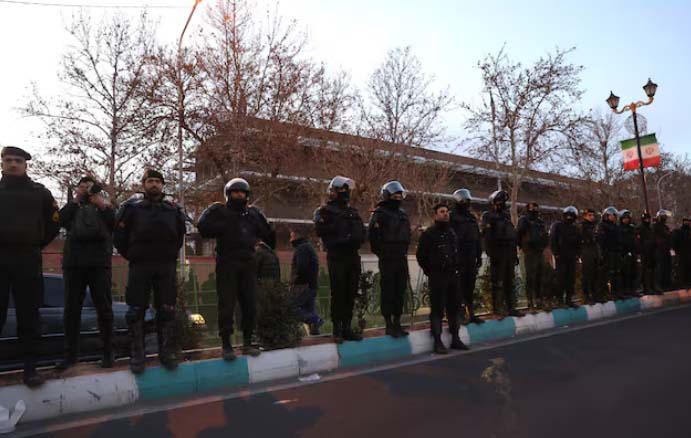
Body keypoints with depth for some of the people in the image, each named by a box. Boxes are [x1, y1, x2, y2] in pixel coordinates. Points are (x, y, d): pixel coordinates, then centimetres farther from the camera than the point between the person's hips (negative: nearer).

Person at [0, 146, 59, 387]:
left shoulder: (39, 192, 8)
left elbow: (54, 222, 14)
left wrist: (37, 245, 9)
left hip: (27, 260, -1)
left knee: (29, 315, 1)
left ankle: (30, 367, 7)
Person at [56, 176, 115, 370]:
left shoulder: (105, 207, 17)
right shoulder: (73, 207, 21)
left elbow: (115, 223, 0)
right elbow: (61, 221, 1)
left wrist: (103, 204, -8)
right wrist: (76, 200, -2)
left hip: (100, 262, -2)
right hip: (73, 262, 2)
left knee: (104, 308, -1)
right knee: (71, 309, 3)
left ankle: (108, 353, 5)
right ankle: (71, 354, 10)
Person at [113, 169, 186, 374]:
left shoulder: (173, 210, 11)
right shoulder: (132, 207, 4)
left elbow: (179, 237, 21)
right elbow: (119, 237, 7)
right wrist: (132, 257, 6)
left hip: (166, 267, 2)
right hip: (139, 268, -1)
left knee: (167, 311, 4)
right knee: (136, 311, 1)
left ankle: (166, 352, 14)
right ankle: (137, 354, 12)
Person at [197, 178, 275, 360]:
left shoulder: (253, 213, 16)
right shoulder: (219, 211, 4)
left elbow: (267, 233, 23)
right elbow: (203, 227, -12)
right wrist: (225, 227, -14)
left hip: (248, 264, 4)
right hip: (227, 265, -4)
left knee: (250, 305, 5)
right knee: (226, 305, -2)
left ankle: (247, 342, 17)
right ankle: (226, 344, 8)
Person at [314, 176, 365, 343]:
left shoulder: (353, 212, 19)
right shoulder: (325, 211, 1)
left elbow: (362, 233, 15)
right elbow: (320, 230, -14)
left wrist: (356, 239, -7)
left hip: (353, 256, 6)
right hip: (336, 257, -6)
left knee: (351, 294, 8)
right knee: (338, 294, -3)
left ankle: (347, 328, 17)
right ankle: (337, 330, 6)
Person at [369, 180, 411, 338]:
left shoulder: (403, 214, 16)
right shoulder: (379, 213, -7)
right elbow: (373, 237, -13)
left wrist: (404, 252, 13)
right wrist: (382, 254, -10)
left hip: (402, 259, 7)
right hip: (387, 260, -7)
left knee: (400, 291, 10)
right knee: (388, 292, -2)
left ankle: (397, 323, 20)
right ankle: (389, 325, 6)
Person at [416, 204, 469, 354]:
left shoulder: (452, 232, 15)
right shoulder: (429, 233, -7)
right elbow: (421, 256, -6)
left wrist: (455, 268, 14)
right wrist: (430, 272, -4)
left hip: (452, 275, 7)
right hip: (437, 277, -7)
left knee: (453, 308, 13)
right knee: (437, 310, -4)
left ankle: (455, 339, 23)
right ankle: (437, 342, 2)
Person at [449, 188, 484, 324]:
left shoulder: (472, 217, 18)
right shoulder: (452, 216, -3)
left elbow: (477, 238, 21)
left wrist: (479, 256, 16)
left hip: (471, 257, 7)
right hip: (458, 258, -6)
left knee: (470, 287, 10)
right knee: (459, 287, -5)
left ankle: (471, 314, 17)